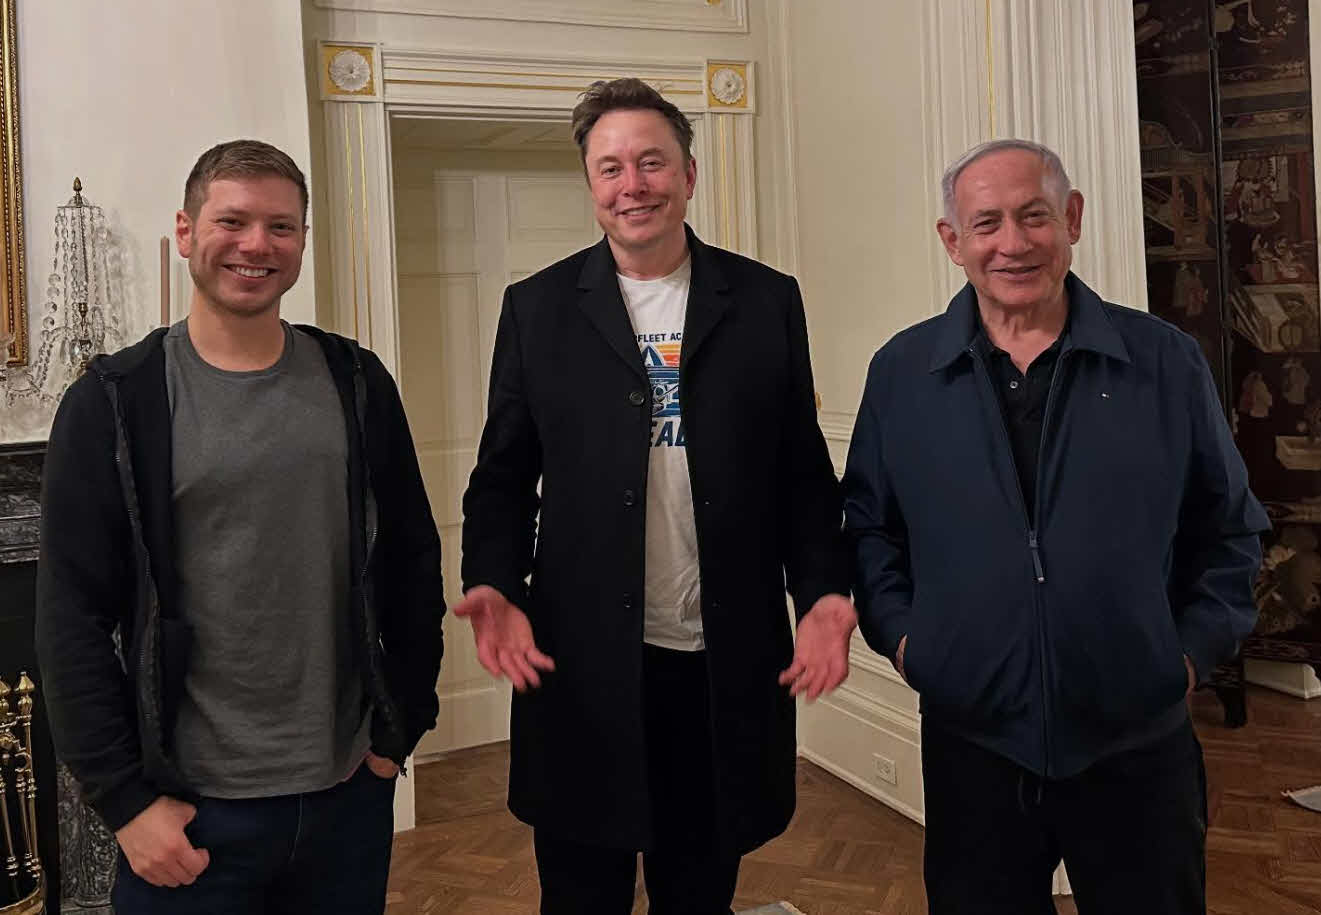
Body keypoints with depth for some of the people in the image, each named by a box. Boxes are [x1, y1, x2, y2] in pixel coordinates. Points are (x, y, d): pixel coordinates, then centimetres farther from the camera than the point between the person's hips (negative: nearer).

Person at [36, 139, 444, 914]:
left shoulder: (357, 384, 1)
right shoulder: (116, 402, -6)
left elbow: (412, 566, 5)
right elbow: (73, 617, -7)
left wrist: (403, 726, 3)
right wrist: (125, 797, -9)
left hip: (349, 792, 3)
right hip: (190, 809, -2)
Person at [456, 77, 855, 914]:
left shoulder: (767, 301, 4)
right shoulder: (537, 308, 4)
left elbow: (802, 472, 5)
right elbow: (504, 475, 5)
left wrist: (824, 591, -9)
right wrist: (494, 585, -12)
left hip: (727, 666, 1)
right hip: (581, 664, 0)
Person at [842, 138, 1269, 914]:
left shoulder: (1167, 363, -2)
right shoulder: (902, 372, 0)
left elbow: (1229, 529, 7)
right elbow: (868, 524, 8)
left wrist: (1197, 647, -2)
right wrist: (898, 632, -3)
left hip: (1139, 746, 0)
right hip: (970, 742, 1)